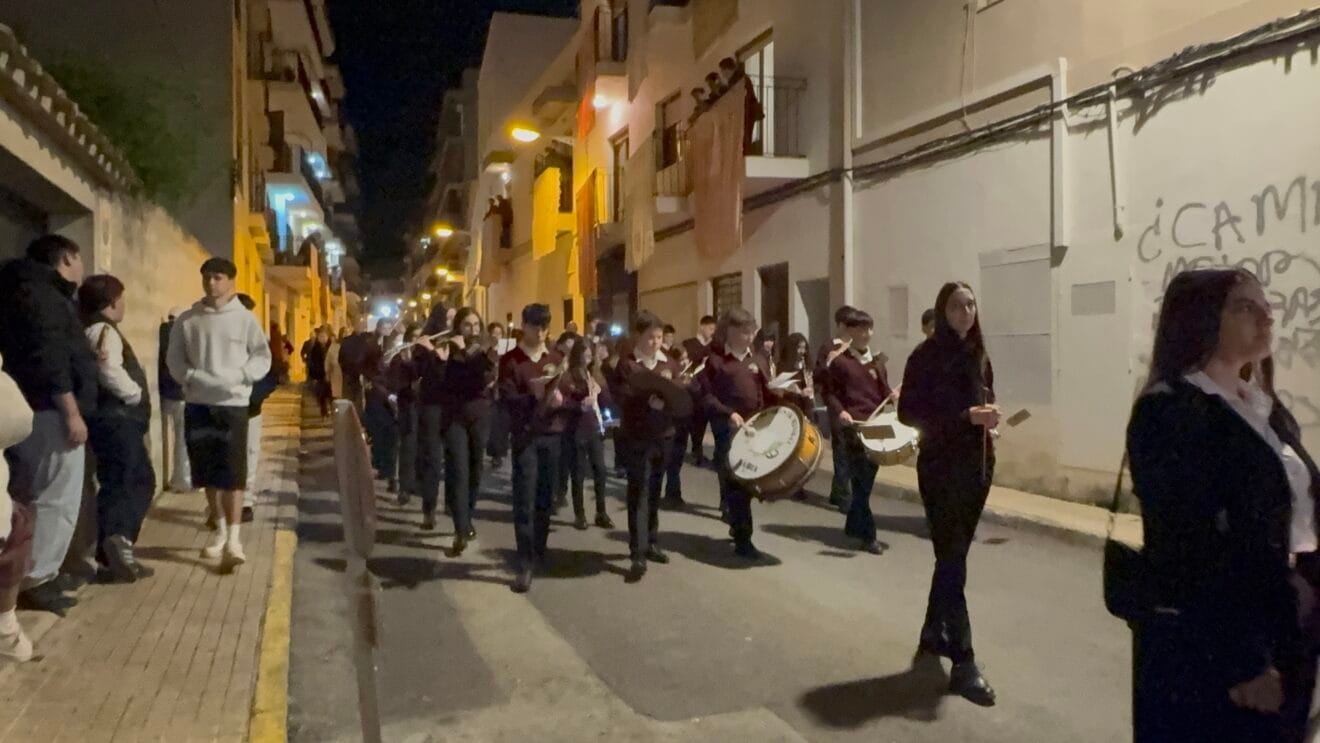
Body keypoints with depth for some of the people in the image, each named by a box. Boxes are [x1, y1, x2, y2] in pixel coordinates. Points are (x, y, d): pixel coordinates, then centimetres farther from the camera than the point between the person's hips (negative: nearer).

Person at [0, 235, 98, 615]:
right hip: (49, 412, -10)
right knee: (58, 498, -5)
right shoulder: (38, 294, -12)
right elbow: (49, 358, -20)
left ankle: (42, 572, 21)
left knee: (41, 495, 15)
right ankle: (34, 580, 0)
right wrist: (71, 412, -21)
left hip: (38, 410, 10)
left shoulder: (38, 292, 19)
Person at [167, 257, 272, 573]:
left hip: (233, 403, -3)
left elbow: (262, 358, 0)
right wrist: (196, 378, -13)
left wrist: (236, 376, -16)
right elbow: (175, 360, 6)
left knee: (233, 472, -6)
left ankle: (233, 539, -6)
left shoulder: (244, 318, 0)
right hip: (198, 404, 3)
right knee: (208, 471, 12)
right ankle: (220, 529, 27)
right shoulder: (187, 320, 6)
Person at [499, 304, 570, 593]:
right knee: (525, 501, -5)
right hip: (525, 436, -3)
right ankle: (525, 565, -2)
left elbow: (567, 395, 8)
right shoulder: (510, 360, 1)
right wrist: (537, 398, -25)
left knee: (545, 498, 8)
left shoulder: (556, 359, 12)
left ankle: (540, 551, 24)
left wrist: (560, 400, -15)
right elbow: (507, 400, -10)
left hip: (552, 435, 3)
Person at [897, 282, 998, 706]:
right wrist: (966, 416, -21)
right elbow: (908, 412, -13)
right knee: (952, 560, -7)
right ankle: (963, 664, -4)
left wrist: (989, 415, -3)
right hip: (941, 467, -7)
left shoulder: (979, 354, 9)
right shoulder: (926, 355, -10)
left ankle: (933, 636, 31)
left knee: (953, 557, 15)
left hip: (977, 465, 7)